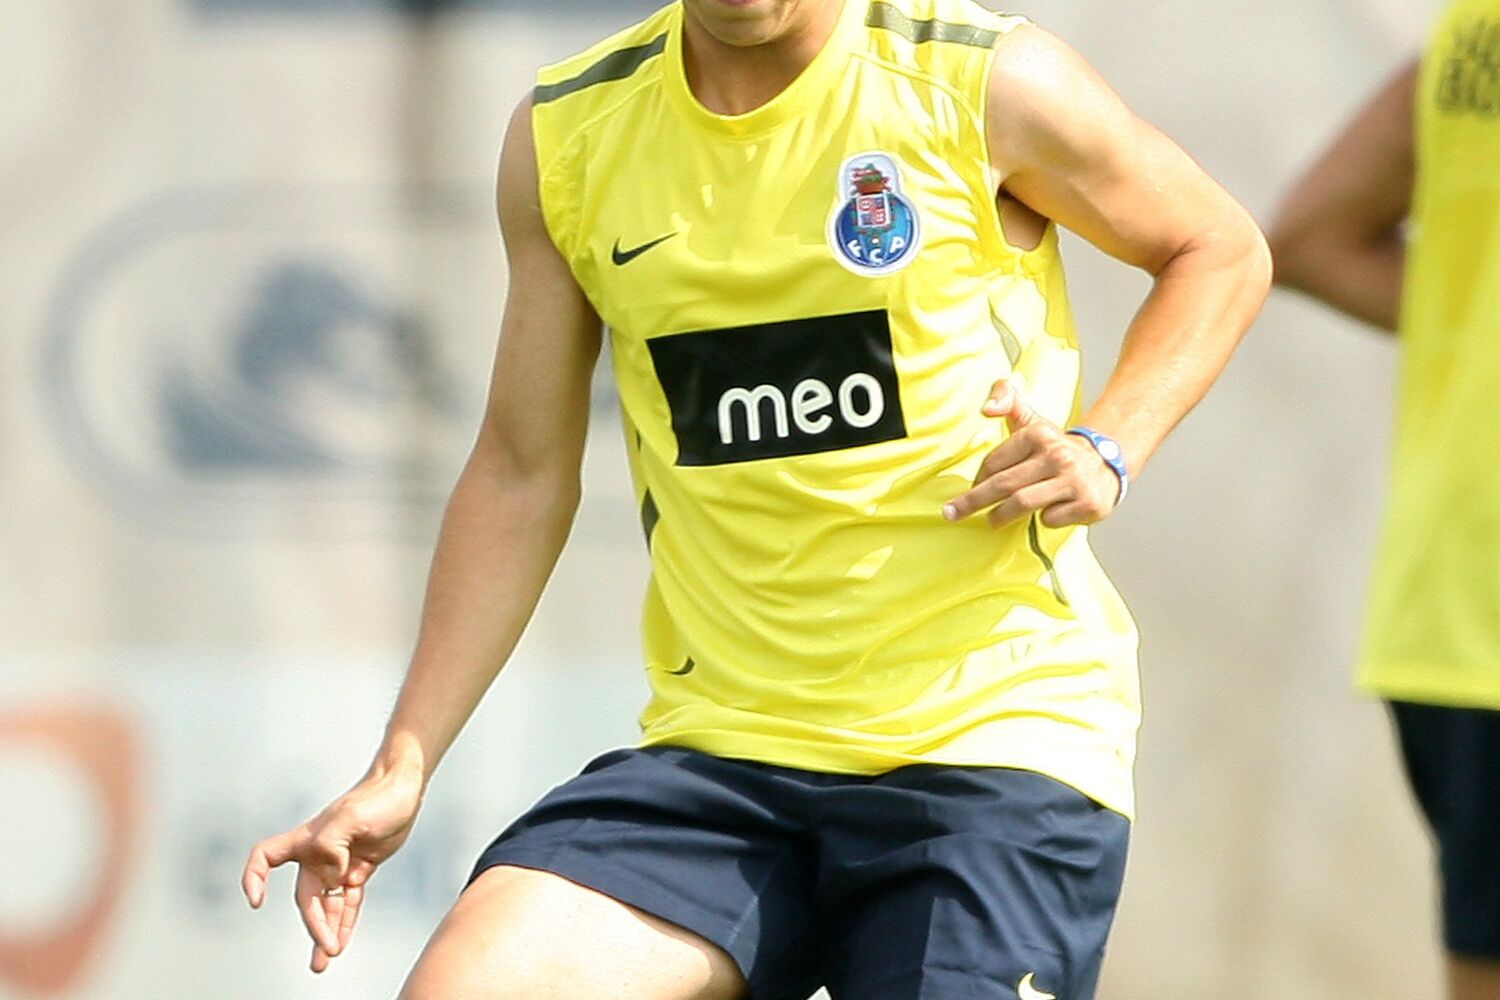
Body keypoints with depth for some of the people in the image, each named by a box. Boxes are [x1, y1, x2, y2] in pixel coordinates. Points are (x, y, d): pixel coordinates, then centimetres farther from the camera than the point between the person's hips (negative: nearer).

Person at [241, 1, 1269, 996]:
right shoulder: (567, 134, 5)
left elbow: (1224, 251, 10)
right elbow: (522, 474, 13)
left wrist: (1107, 446, -9)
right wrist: (401, 769, 8)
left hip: (993, 735, -3)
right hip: (719, 746, 3)